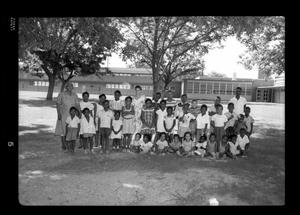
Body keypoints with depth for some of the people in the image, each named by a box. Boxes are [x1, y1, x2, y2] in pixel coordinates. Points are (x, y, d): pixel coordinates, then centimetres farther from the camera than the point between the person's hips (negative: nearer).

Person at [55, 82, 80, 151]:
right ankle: (63, 145, 14)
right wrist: (59, 114, -14)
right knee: (63, 130, 1)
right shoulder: (61, 94, -4)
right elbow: (58, 104, -5)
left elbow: (77, 105, 1)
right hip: (63, 115, -2)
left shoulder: (74, 95, 4)